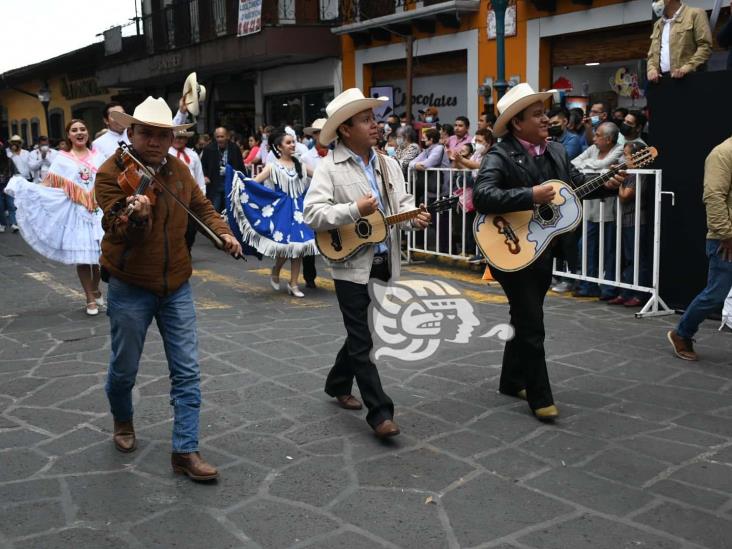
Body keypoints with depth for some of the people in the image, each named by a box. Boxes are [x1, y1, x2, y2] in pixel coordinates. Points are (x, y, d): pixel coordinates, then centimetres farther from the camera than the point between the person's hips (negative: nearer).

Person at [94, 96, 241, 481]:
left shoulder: (178, 169, 3)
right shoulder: (112, 173, -14)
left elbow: (202, 207, 18)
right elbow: (119, 230, -26)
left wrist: (222, 232, 0)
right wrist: (135, 216, -48)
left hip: (176, 286, 4)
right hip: (130, 288, -4)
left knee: (187, 372, 0)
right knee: (125, 368, 11)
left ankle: (185, 450, 8)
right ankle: (123, 421, 41)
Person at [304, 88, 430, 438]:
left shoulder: (389, 165, 9)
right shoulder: (330, 168, -9)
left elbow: (402, 203, 13)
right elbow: (312, 215, -17)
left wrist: (415, 218, -9)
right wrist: (355, 210, -25)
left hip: (385, 263, 7)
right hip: (352, 265, -6)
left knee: (362, 332, 18)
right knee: (362, 340, -3)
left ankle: (338, 385, 39)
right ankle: (380, 413, 1)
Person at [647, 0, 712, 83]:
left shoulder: (695, 14, 6)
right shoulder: (658, 24, 25)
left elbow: (705, 47, -4)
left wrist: (687, 67, -18)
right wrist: (651, 69, 0)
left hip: (688, 77, -5)